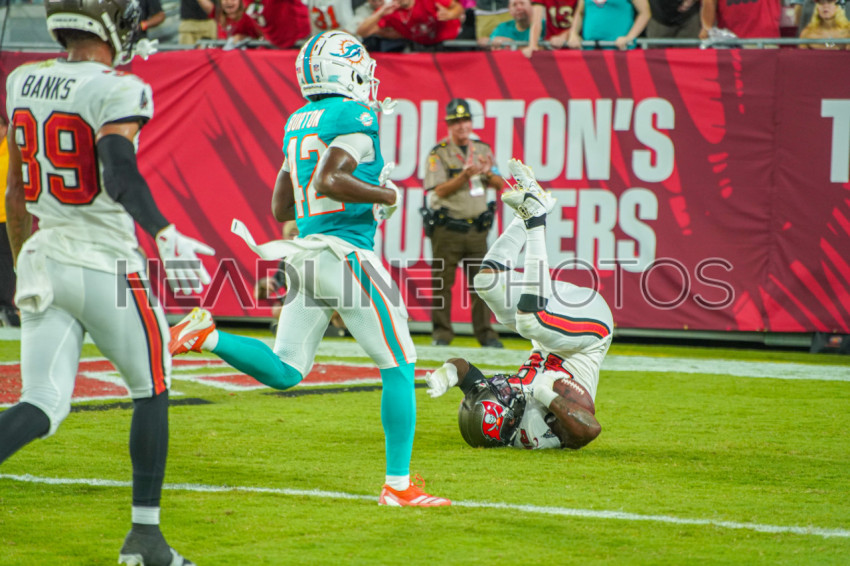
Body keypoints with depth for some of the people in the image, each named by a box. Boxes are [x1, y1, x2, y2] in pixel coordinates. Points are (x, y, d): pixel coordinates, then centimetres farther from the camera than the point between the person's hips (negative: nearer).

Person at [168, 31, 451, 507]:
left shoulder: (299, 123, 15)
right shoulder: (356, 117, -9)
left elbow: (281, 207, 19)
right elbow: (329, 182, -23)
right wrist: (386, 194, -9)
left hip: (305, 253, 8)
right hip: (346, 252, -8)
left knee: (284, 371, 12)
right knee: (399, 368, 1)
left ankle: (207, 335, -8)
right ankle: (398, 484, 0)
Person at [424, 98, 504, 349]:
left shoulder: (483, 150, 12)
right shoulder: (438, 154, -2)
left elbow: (500, 185, 10)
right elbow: (440, 190, -11)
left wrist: (488, 173, -11)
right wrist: (465, 175, -23)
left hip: (477, 230, 3)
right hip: (447, 230, -3)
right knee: (442, 283, -1)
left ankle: (486, 334, 7)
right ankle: (441, 334, 7)